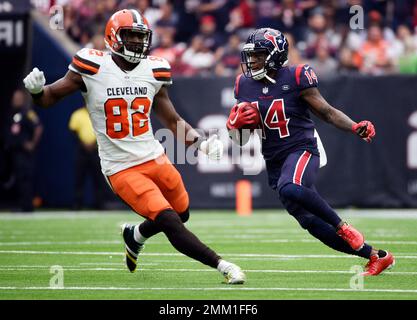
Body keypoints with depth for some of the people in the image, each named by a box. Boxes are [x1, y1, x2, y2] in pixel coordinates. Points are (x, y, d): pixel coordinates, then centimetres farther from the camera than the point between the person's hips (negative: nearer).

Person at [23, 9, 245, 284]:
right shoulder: (93, 68, -10)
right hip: (121, 169, -5)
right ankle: (222, 265, -8)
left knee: (182, 215, 18)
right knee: (171, 224, -16)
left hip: (155, 158, 6)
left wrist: (201, 141, -6)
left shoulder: (153, 71, 2)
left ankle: (135, 235, 44)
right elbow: (50, 97, -1)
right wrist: (36, 90, -24)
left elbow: (173, 121, 10)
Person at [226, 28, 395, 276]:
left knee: (289, 189, -39)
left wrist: (356, 128, -22)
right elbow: (239, 138, 15)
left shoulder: (295, 78, -9)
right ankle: (377, 256, 18)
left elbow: (328, 112, -6)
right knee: (312, 223, 4)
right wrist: (236, 122, -8)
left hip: (302, 151, -6)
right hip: (275, 162, 6)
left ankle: (342, 226, -19)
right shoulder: (245, 86, 6)